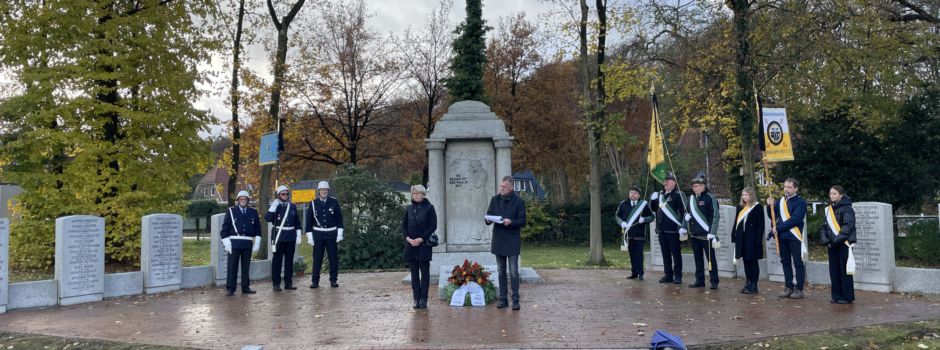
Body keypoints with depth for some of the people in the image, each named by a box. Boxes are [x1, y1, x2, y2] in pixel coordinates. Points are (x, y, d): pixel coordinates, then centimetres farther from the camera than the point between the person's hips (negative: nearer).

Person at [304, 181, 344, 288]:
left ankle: (333, 280, 12)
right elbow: (309, 220, 5)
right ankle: (315, 281, 10)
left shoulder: (334, 202, 2)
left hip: (331, 234, 0)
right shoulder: (313, 203, 3)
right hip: (318, 234, 0)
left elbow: (339, 218, 4)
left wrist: (340, 233, -2)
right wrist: (309, 235, 1)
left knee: (333, 258, 3)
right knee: (317, 258, 3)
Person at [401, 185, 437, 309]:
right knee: (414, 272, 6)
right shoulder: (409, 209, 10)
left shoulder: (429, 208, -1)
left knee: (424, 272, 2)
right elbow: (403, 225, 11)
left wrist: (421, 238, -14)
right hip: (410, 245, 4)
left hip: (424, 244, -4)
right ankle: (416, 299, 12)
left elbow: (433, 226, -6)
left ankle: (423, 299, 6)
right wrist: (408, 238, -7)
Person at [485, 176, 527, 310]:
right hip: (498, 240, 5)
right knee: (501, 272, 10)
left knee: (513, 272, -4)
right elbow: (488, 215, 12)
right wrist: (488, 220, -10)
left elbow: (522, 221, -6)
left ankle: (515, 300, 2)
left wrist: (511, 222, -22)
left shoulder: (519, 202, -4)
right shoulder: (495, 200, 9)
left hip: (512, 241, -4)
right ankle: (503, 299, 17)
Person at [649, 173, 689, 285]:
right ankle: (668, 275, 18)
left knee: (676, 253, 1)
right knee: (665, 253, 11)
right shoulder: (660, 195, 15)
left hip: (673, 230, -7)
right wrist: (652, 199, 4)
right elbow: (654, 208, 24)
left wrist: (683, 227, -20)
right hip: (662, 230, 7)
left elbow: (684, 212, -13)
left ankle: (678, 276, 7)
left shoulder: (678, 195, -7)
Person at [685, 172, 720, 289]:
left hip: (706, 234, -7)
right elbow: (687, 213, 26)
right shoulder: (691, 198, 12)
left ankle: (714, 282, 5)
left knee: (711, 258, -1)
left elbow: (715, 216, -12)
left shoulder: (709, 198, -9)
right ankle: (699, 280, 19)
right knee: (698, 258, 12)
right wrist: (686, 217, 2)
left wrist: (712, 233, -17)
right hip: (694, 234, 7)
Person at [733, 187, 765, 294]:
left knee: (753, 261, 0)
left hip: (752, 238, -6)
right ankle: (748, 283, 19)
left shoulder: (758, 207, -5)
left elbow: (761, 224, -9)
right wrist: (734, 235, 10)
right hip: (742, 238, 6)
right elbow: (736, 222, 16)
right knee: (746, 261, 11)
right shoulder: (740, 207, 13)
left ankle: (754, 285, 5)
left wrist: (758, 239, -15)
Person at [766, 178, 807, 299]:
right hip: (782, 237, 7)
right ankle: (789, 287, 20)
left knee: (798, 263, 0)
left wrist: (778, 228, -17)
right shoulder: (780, 201, 13)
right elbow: (772, 216, 12)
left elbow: (795, 219, -17)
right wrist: (770, 206, -6)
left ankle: (799, 289, 5)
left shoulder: (800, 202, -7)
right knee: (785, 262, 12)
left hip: (794, 237, -6)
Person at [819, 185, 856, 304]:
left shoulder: (847, 209, -9)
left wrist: (837, 239, -20)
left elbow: (848, 226, -18)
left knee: (845, 271, -1)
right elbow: (824, 226, 12)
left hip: (844, 244, -6)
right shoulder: (829, 209, 13)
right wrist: (825, 239, -2)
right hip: (832, 245, 7)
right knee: (834, 271, 8)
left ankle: (847, 297, 7)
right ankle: (837, 296, 16)